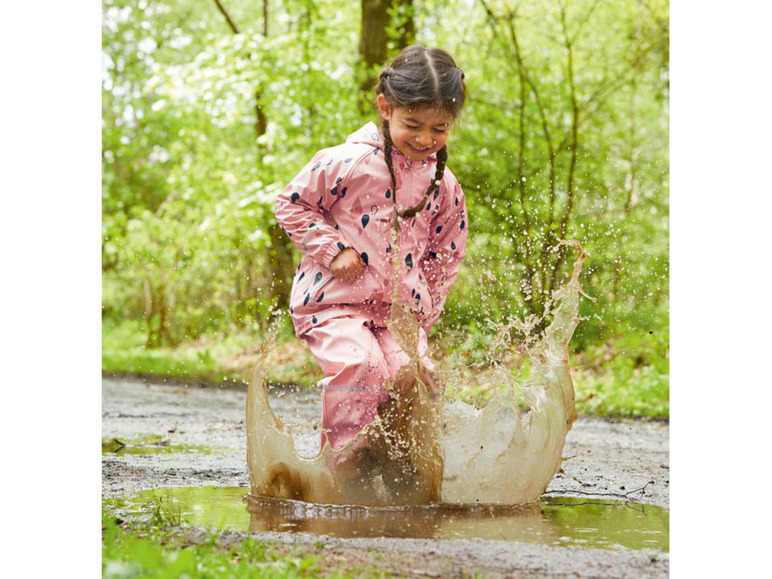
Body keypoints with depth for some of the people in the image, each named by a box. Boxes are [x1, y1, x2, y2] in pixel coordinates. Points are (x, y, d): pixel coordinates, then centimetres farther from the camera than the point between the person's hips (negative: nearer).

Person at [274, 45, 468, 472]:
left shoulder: (444, 185, 7)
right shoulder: (349, 162, -9)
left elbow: (444, 257, 19)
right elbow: (291, 204, 0)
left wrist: (422, 317, 12)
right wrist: (334, 249, -11)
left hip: (398, 310, 5)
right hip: (333, 300, -4)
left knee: (415, 378, -15)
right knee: (359, 364, -29)